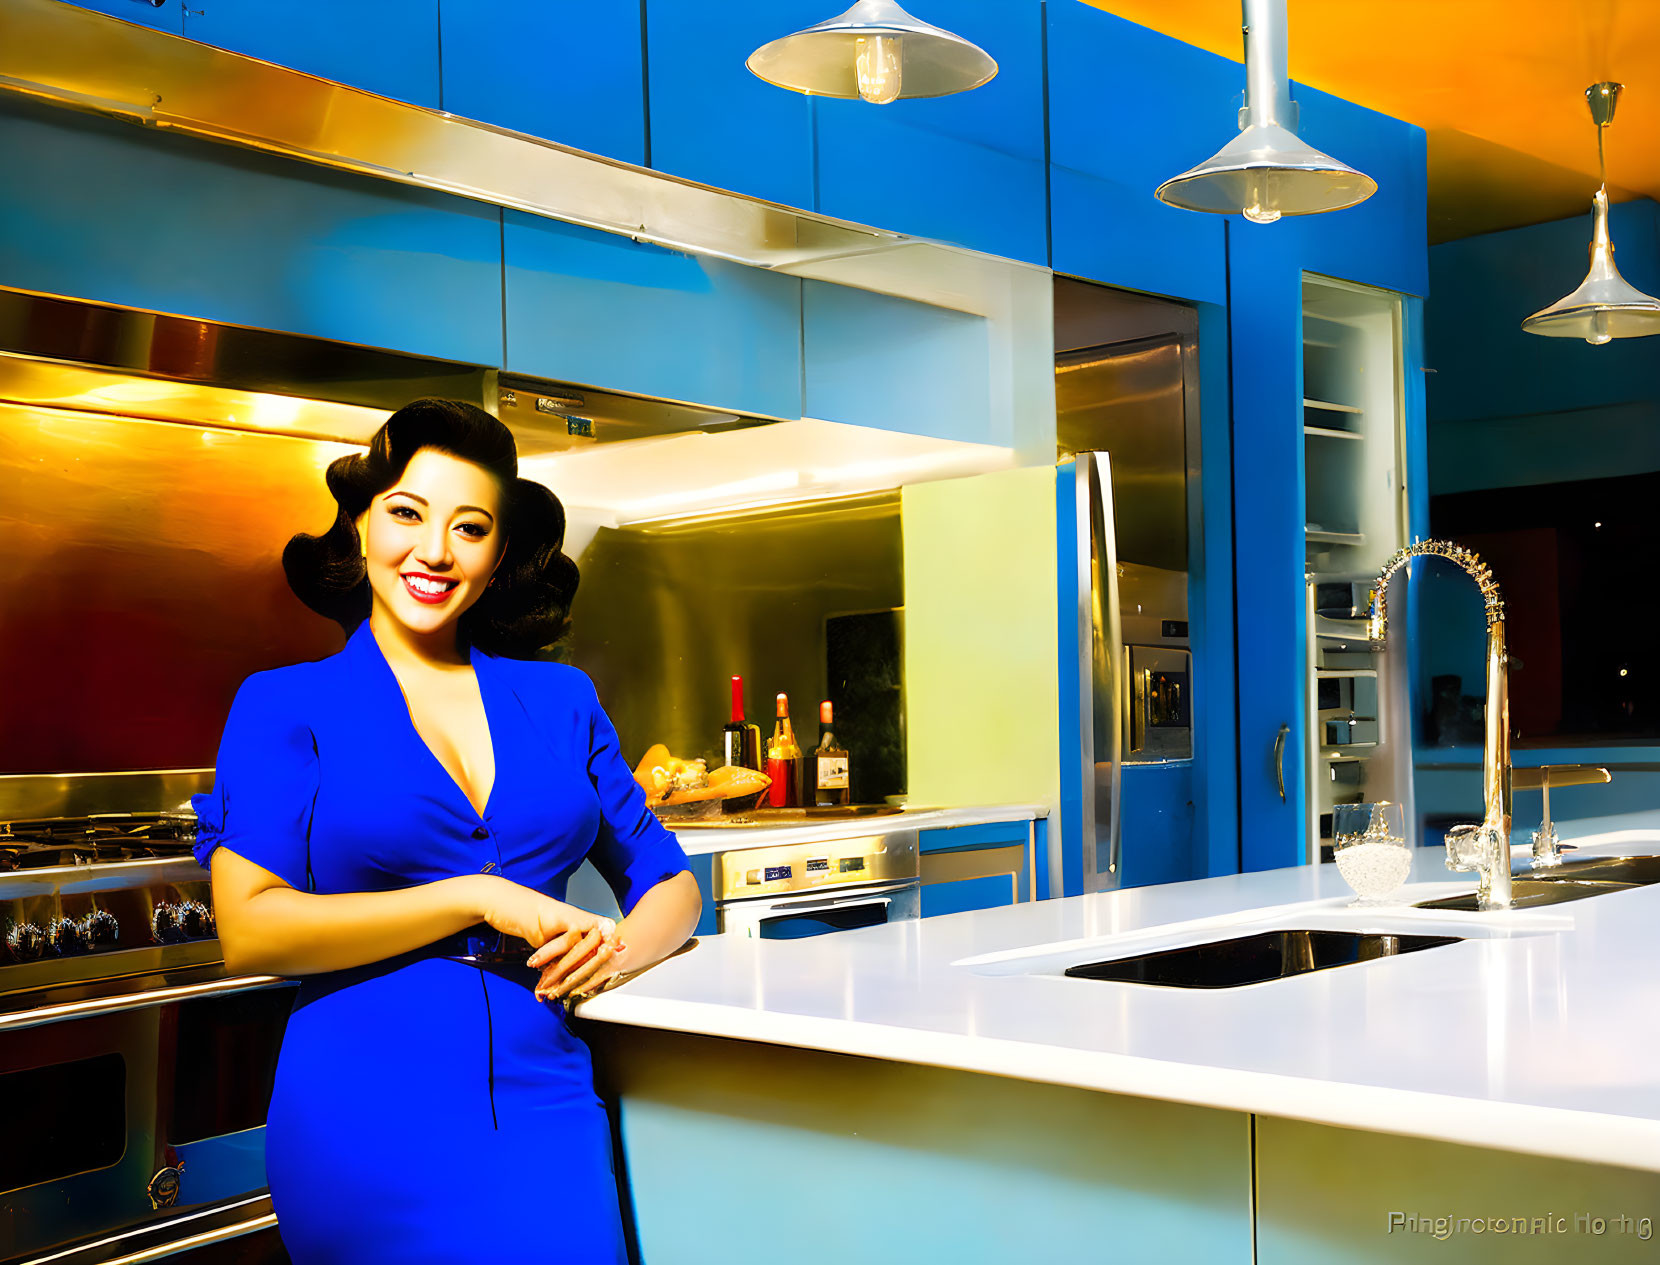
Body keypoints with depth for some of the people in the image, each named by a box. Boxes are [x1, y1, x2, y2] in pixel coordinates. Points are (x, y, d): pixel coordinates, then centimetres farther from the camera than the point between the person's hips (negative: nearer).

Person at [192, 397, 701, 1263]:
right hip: (366, 1120, -2)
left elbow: (670, 885, 17)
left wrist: (614, 952, -7)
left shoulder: (562, 702, 13)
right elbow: (249, 930, -8)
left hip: (544, 1112, 3)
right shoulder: (285, 705, 4)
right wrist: (479, 900, -12)